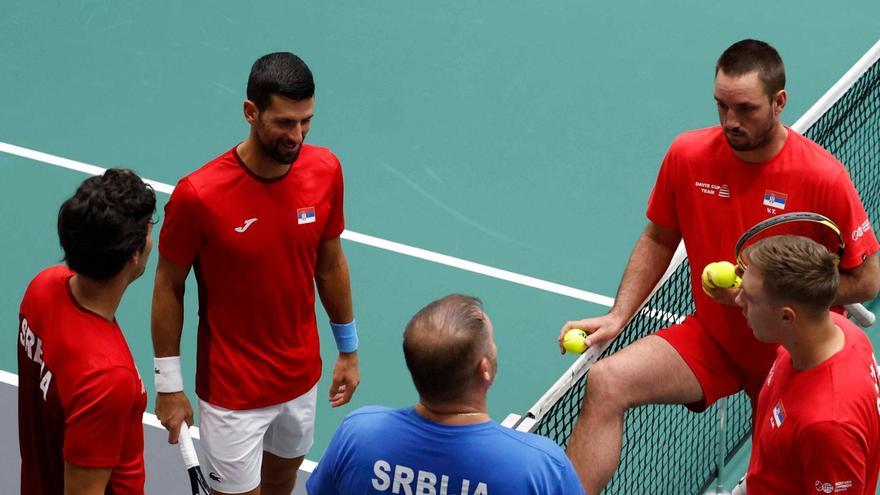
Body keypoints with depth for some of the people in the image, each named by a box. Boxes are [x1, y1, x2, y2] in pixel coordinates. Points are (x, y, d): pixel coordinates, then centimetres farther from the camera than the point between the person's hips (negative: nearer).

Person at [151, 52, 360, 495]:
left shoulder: (325, 171, -11)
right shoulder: (198, 195, -26)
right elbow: (169, 287, -12)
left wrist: (348, 349, 13)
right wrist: (168, 384, -6)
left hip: (302, 376, 5)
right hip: (232, 390, -5)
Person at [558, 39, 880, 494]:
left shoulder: (824, 178, -21)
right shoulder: (687, 155, -10)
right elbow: (658, 239, 7)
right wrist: (617, 316, -5)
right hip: (711, 339, 2)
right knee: (605, 383, -19)